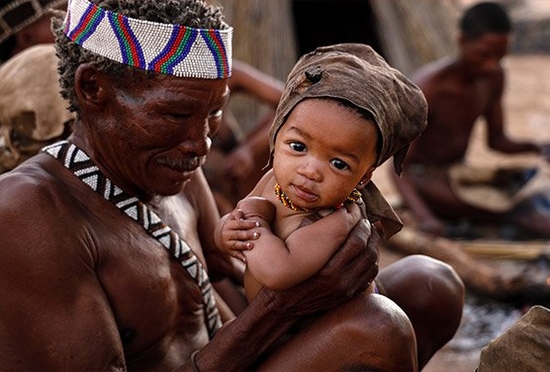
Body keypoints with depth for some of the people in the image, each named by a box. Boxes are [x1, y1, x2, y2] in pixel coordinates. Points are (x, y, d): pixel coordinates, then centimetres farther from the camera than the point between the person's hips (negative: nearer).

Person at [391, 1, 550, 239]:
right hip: (423, 181, -7)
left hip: (460, 173, 8)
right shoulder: (429, 88, -23)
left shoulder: (494, 77, -1)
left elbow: (496, 140, 10)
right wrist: (424, 218, -43)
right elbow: (399, 167, -26)